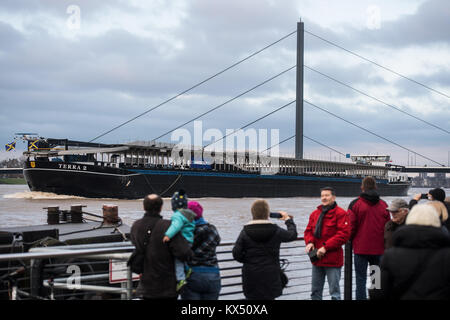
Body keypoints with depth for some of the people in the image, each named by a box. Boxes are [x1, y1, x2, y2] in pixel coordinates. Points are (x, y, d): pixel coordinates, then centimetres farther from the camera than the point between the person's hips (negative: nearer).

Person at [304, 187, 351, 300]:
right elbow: (308, 230, 16)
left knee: (334, 291, -1)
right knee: (315, 291, 15)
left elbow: (344, 234, -16)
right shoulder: (315, 214, 12)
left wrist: (326, 247, -19)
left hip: (333, 260, -7)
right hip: (317, 258, 7)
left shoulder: (340, 213, -9)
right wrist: (309, 242, -7)